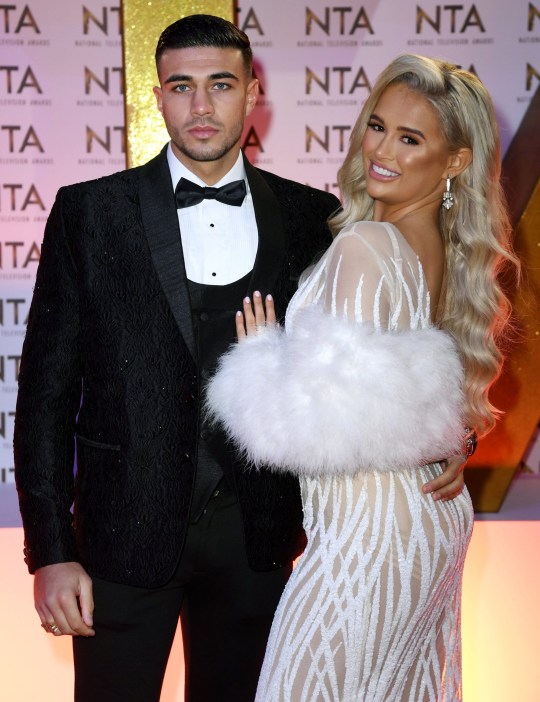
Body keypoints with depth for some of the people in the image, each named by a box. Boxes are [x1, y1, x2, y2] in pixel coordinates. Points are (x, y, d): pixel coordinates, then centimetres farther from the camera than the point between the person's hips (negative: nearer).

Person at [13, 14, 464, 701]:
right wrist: (51, 551, -8)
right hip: (126, 534, -2)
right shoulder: (90, 213, -3)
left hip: (256, 534, 2)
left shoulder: (310, 216, 2)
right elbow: (47, 388, -3)